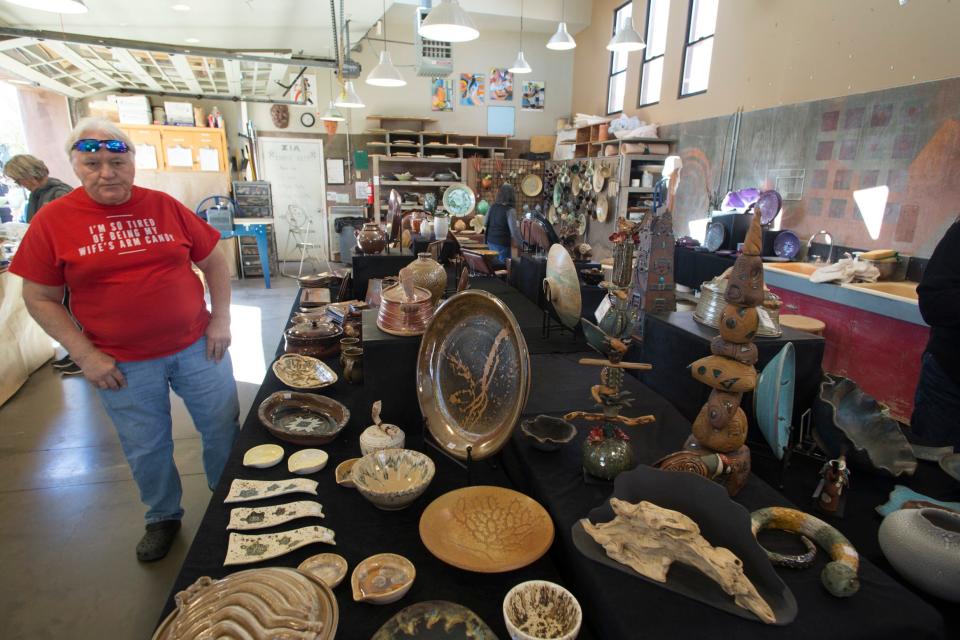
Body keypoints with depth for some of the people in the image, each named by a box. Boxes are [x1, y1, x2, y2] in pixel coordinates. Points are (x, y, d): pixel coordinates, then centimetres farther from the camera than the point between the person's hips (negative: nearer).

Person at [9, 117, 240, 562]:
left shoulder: (165, 207, -1)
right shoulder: (52, 221, -4)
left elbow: (213, 260, 5)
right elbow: (39, 298, -1)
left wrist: (221, 319, -3)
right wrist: (84, 353, -9)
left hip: (197, 347, 1)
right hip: (123, 365, -1)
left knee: (224, 428, 13)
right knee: (147, 450, 15)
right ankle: (162, 517, 42)